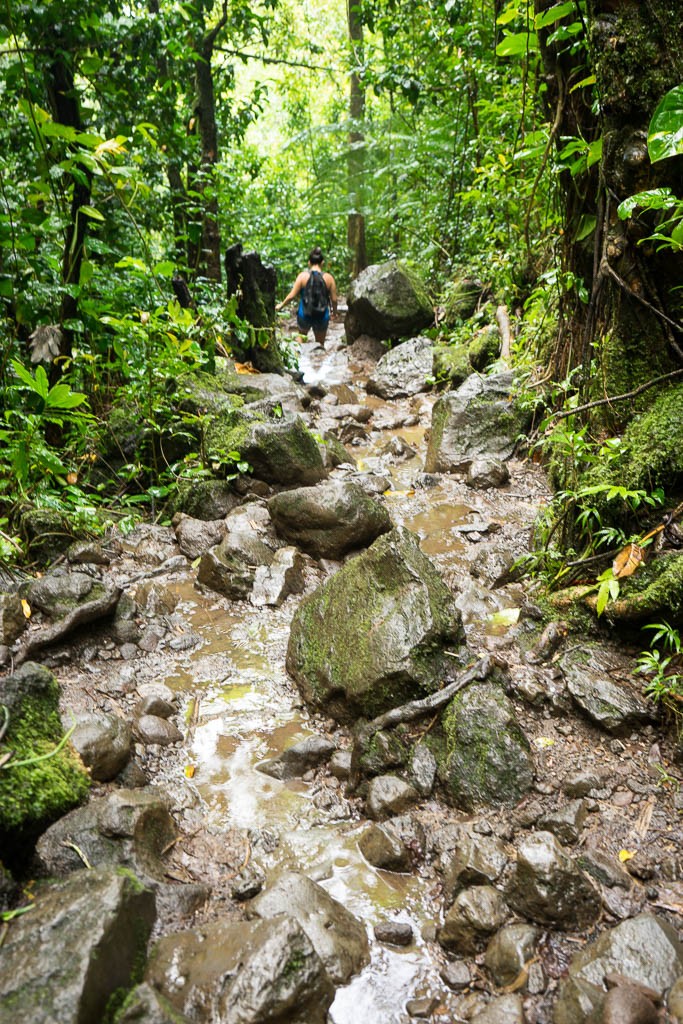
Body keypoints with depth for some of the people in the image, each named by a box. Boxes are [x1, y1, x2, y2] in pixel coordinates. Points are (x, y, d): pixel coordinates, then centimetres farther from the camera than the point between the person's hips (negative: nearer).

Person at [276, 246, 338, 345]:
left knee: (302, 334, 31)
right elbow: (334, 299, -4)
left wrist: (281, 305, 9)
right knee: (320, 344, 18)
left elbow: (292, 296, -8)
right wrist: (334, 311, 16)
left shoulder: (303, 276, -9)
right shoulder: (329, 278, -7)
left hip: (304, 315, 0)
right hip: (322, 317, 0)